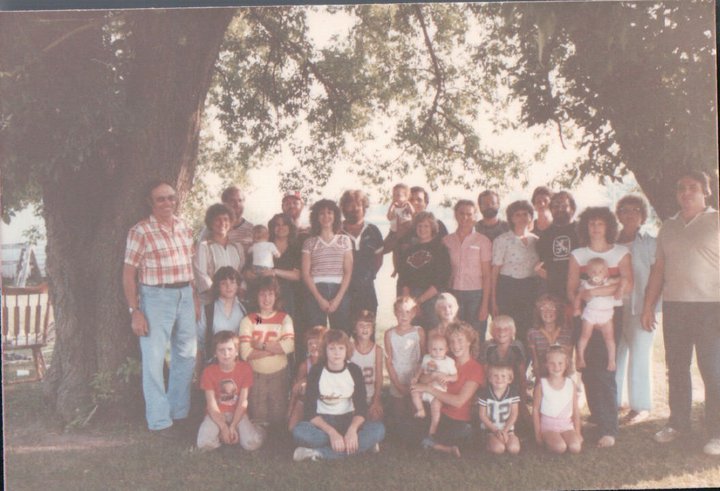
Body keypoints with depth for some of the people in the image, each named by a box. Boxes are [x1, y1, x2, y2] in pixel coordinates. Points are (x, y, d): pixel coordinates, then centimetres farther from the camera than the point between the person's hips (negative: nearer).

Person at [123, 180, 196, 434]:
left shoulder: (184, 228, 9)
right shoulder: (140, 231, -9)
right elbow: (128, 274, -8)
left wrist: (196, 298, 12)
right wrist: (135, 311, -13)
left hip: (185, 295, 6)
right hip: (156, 297, -6)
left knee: (187, 355, 14)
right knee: (154, 360, 0)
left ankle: (180, 411, 30)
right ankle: (159, 420, 11)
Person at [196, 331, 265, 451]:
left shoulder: (245, 369, -9)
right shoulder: (209, 371, -10)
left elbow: (243, 402, -9)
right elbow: (211, 404, -11)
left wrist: (233, 426, -17)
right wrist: (223, 427, -19)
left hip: (237, 413, 0)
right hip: (216, 414, 0)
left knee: (252, 444, -24)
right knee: (204, 444, -26)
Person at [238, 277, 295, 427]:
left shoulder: (284, 318, 3)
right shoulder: (248, 320, 0)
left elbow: (289, 346, -15)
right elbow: (245, 353, -14)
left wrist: (261, 345, -14)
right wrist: (275, 349, -14)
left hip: (279, 374, 1)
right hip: (255, 375, -1)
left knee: (279, 418, 7)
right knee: (257, 421, 1)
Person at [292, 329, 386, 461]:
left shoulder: (354, 370, -6)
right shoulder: (316, 371, -10)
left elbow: (361, 408, -9)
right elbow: (310, 411, -15)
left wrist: (352, 429, -31)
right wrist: (331, 432, -32)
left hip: (348, 420, 2)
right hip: (323, 421, -2)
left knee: (378, 429, -27)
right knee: (299, 431, -35)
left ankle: (319, 453, -28)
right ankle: (362, 443, -26)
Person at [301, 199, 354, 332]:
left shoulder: (344, 240, 11)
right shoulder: (310, 243, 9)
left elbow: (348, 272, 5)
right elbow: (305, 273, 3)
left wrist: (338, 298, -6)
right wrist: (319, 298, -8)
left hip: (339, 292, 1)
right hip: (316, 292, -1)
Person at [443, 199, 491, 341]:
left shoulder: (482, 241, 0)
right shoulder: (447, 241, 7)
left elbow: (486, 275, -1)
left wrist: (485, 304, -7)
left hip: (476, 294, -2)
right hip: (453, 294, 2)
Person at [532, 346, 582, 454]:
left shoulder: (571, 383, 3)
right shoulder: (542, 384, -4)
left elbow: (576, 410, 9)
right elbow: (536, 409, 1)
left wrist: (578, 433, 7)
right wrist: (538, 434, -1)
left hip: (567, 425, 2)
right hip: (548, 425, -2)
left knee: (575, 447, -25)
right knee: (560, 447, -28)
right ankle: (547, 440, 2)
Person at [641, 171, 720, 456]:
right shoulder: (668, 227, 14)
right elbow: (658, 269, 16)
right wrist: (648, 305, 11)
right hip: (674, 306, 5)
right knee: (676, 369, 11)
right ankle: (678, 423, 23)